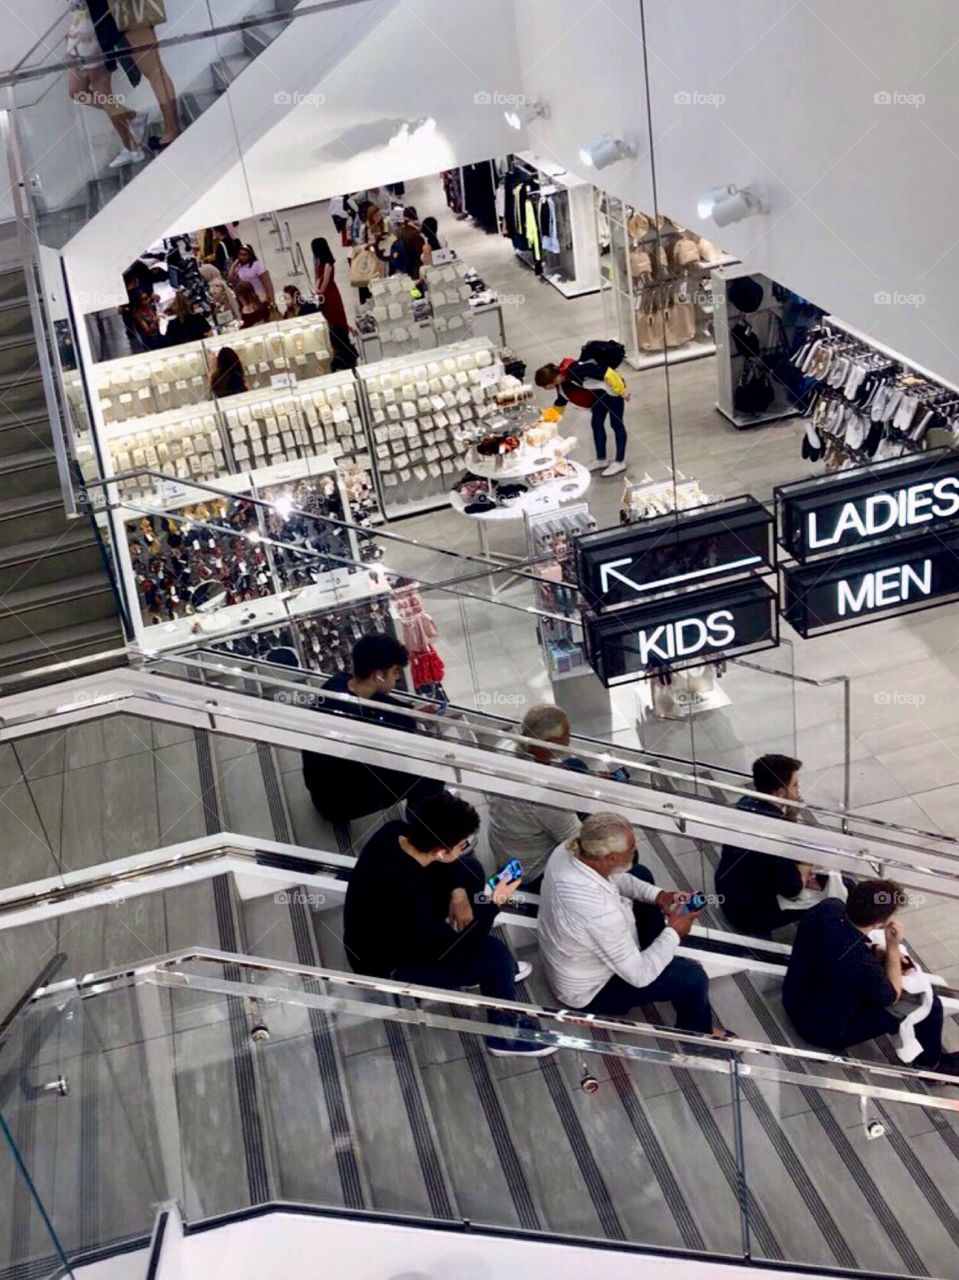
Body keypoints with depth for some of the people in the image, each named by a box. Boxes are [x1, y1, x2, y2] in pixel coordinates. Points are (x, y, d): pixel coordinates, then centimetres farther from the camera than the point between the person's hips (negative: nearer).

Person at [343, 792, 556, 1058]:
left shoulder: (396, 833, -20)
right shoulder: (406, 896, -41)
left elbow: (441, 858, 3)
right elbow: (447, 948, -25)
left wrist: (458, 892, -11)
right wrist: (493, 905, -20)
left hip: (396, 929, 8)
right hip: (387, 966, -8)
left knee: (470, 870, 3)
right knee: (493, 953, -15)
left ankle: (493, 969, 23)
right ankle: (505, 1034, 12)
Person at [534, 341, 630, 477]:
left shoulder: (573, 370, -33)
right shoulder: (561, 384, -3)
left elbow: (604, 371, -32)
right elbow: (561, 402, 18)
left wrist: (621, 389, -26)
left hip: (613, 389, -9)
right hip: (600, 393, 9)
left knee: (616, 424, 2)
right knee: (596, 423, 14)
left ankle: (620, 461, 13)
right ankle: (601, 459, 28)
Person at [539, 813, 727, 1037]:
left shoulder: (566, 851, -21)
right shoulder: (600, 911, -43)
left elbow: (610, 876, 3)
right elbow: (639, 975, -29)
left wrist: (656, 895, -7)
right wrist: (673, 933, -16)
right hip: (589, 992, -8)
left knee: (640, 874, 15)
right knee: (692, 976, -6)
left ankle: (657, 955, 34)